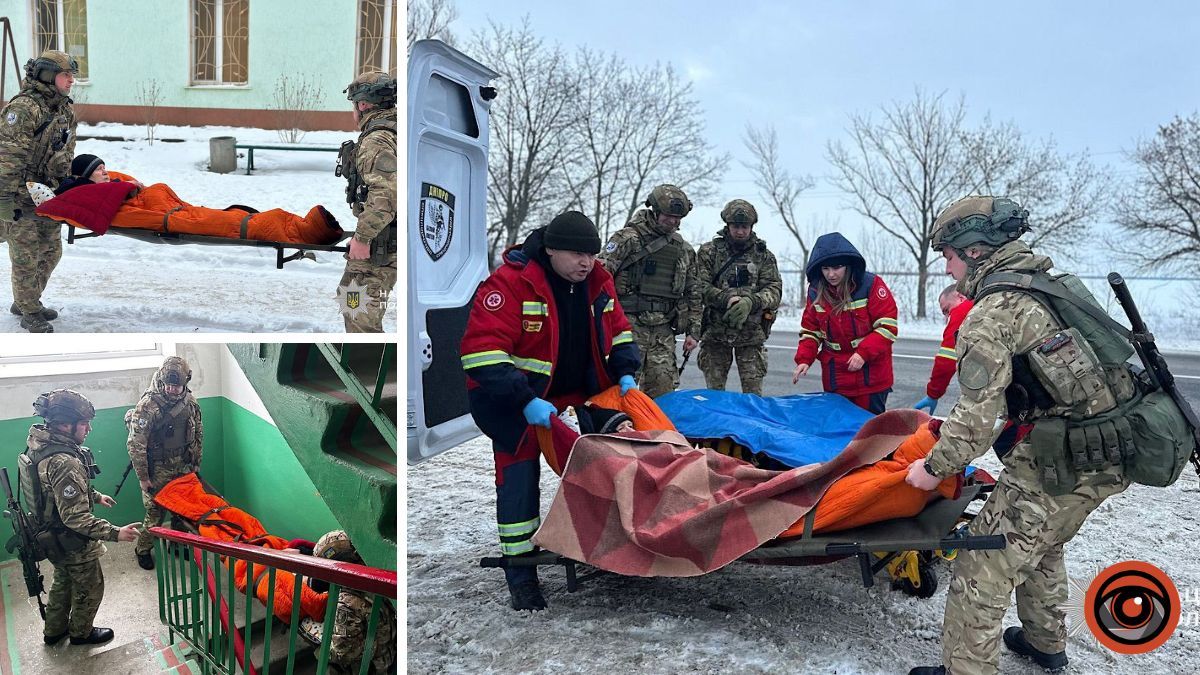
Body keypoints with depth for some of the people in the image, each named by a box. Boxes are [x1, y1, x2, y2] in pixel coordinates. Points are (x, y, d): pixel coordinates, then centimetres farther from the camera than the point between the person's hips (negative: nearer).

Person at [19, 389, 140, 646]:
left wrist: (95, 496, 21)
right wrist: (114, 533, -33)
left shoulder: (40, 444, -5)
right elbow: (75, 517, -34)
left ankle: (54, 630, 48)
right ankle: (81, 632, 37)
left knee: (64, 581, 30)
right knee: (90, 587, 16)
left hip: (52, 536, 9)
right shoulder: (63, 463, -36)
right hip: (72, 542, -9)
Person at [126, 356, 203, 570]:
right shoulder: (147, 405, -20)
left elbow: (198, 435, 10)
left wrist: (196, 464, 12)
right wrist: (143, 477, -14)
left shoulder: (190, 401, -2)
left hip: (183, 467, 5)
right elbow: (136, 444, -17)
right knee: (155, 513, 2)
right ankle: (142, 550, 24)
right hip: (158, 470, -5)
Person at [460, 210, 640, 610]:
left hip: (574, 396, 6)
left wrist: (625, 374, -5)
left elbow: (618, 331, 11)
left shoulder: (598, 282, -5)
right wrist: (525, 401, -35)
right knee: (518, 475, -5)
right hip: (510, 397, -6)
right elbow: (480, 351, -31)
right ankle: (520, 575, 5)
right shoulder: (511, 283, -26)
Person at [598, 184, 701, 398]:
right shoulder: (628, 238, -2)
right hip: (630, 324, -5)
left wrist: (693, 331, 16)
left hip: (663, 331, 5)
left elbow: (692, 294, 22)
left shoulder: (685, 250, 17)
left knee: (663, 391, 3)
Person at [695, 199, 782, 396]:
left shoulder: (763, 255, 8)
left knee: (753, 393, 0)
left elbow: (774, 289, -1)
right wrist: (726, 299, -21)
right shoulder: (709, 252, 5)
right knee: (714, 391, 7)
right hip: (715, 332, 0)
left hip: (751, 335, 0)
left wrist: (751, 302, -21)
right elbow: (701, 287, -5)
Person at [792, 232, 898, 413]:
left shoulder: (871, 285, -11)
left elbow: (888, 326, -12)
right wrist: (804, 359, -6)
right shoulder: (816, 292, 2)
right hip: (835, 379, 4)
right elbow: (810, 331, 9)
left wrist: (864, 353, -22)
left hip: (871, 376, -4)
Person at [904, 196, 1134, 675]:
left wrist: (936, 468, -6)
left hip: (1059, 464, -9)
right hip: (1111, 454, 10)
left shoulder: (992, 312, -16)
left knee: (986, 563, 0)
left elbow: (979, 411, -19)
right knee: (1041, 544, 28)